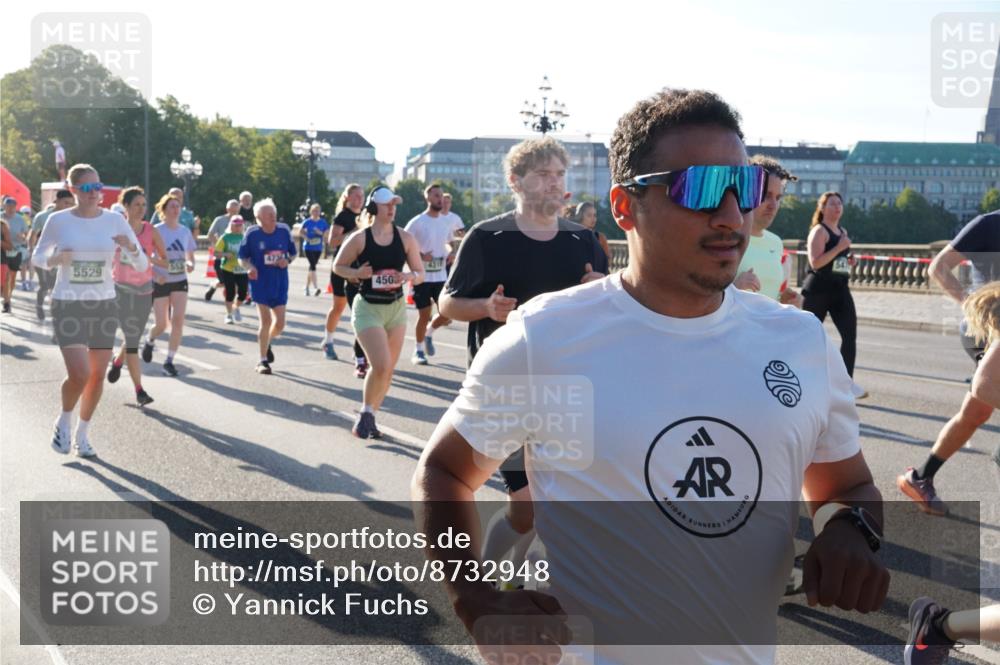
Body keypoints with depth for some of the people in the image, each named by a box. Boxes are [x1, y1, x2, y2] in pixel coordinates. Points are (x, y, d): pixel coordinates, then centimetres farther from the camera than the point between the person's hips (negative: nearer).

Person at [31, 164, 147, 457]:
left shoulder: (114, 220, -3)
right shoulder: (58, 220, -6)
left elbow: (142, 265, -2)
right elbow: (37, 257, 8)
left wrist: (131, 247, -23)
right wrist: (54, 260, -14)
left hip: (104, 305, 3)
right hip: (68, 305, -2)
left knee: (98, 376, 7)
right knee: (79, 374, -16)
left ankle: (82, 434, 29)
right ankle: (64, 421, 16)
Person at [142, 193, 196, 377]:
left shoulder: (185, 231, 3)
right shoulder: (156, 231, -9)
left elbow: (190, 256, 13)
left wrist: (190, 264, -10)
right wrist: (155, 275, -22)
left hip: (180, 281, 3)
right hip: (160, 282, -3)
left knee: (178, 321, -11)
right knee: (161, 324, -1)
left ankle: (169, 361, -1)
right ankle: (149, 341, 35)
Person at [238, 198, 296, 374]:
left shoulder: (284, 231, -3)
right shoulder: (252, 234, -9)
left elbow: (293, 253, 10)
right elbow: (243, 257, 1)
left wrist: (287, 260, -11)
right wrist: (249, 267, -19)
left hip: (280, 283, 3)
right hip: (260, 283, -3)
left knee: (279, 323, 4)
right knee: (265, 321, -5)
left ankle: (267, 344, 37)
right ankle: (263, 360, 8)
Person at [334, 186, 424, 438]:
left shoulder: (405, 238, -1)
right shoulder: (359, 238, -9)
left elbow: (420, 274, 3)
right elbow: (338, 266, 2)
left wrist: (408, 277, -19)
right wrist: (357, 273, -17)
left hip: (396, 307, 4)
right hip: (367, 307, -4)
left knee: (388, 370, 8)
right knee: (380, 366, -17)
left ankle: (368, 417, 26)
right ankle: (366, 414, 6)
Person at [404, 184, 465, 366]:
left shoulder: (447, 221, 7)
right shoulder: (417, 222, -10)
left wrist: (450, 252, 0)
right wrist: (420, 256, -20)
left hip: (441, 276, 5)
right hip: (422, 277, -5)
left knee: (446, 315, 0)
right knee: (424, 315, 0)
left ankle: (429, 334, 29)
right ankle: (418, 350, 19)